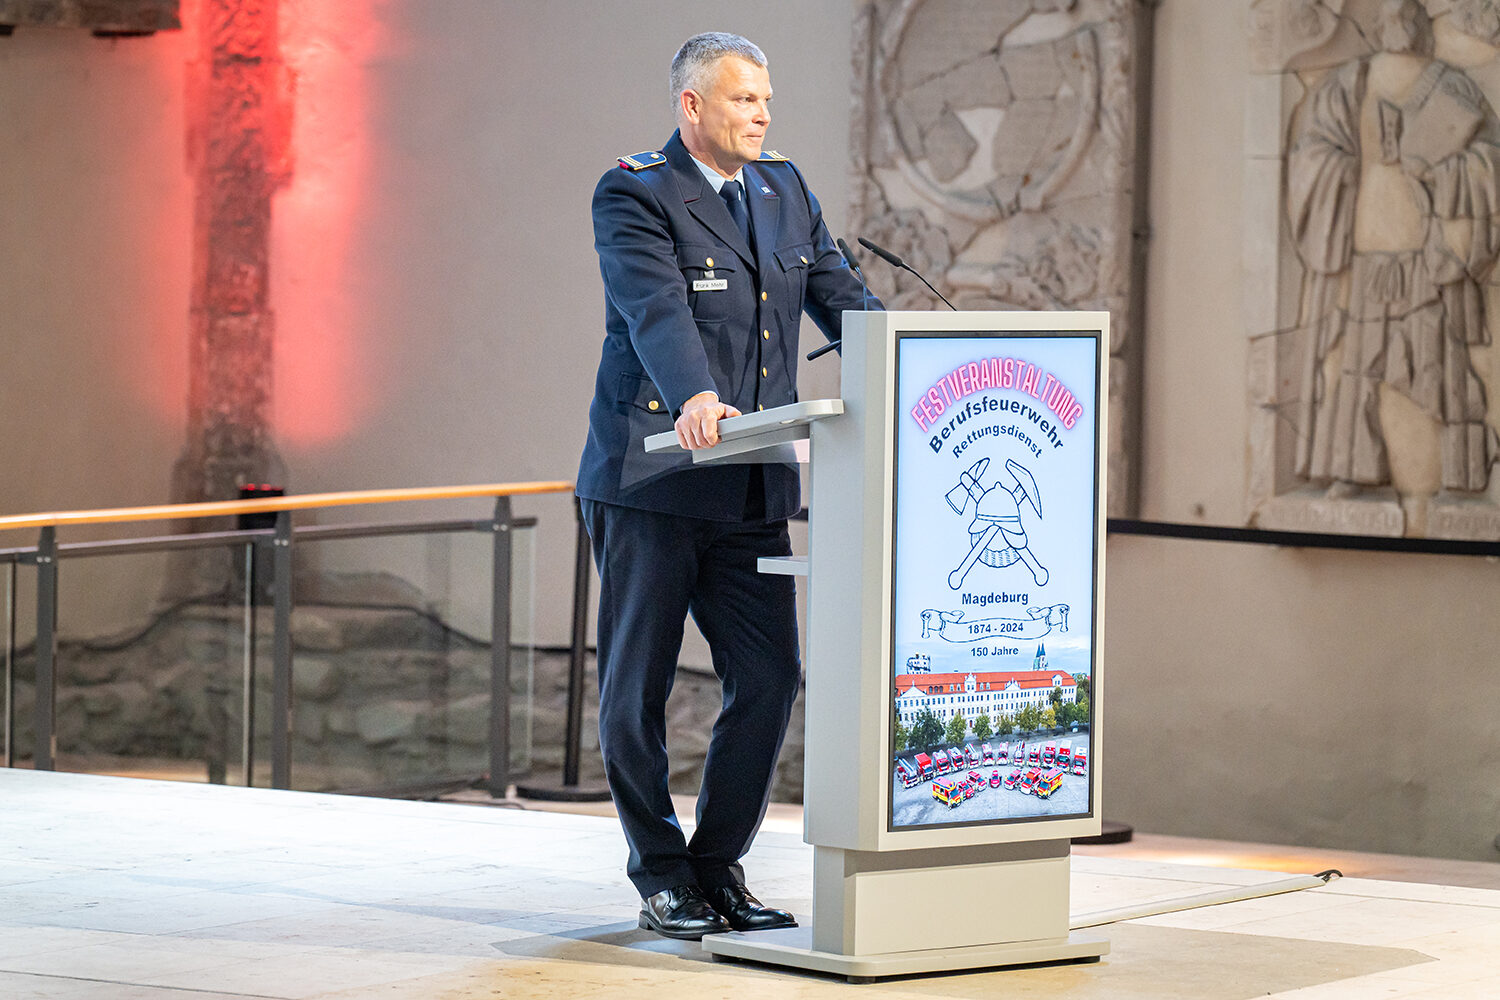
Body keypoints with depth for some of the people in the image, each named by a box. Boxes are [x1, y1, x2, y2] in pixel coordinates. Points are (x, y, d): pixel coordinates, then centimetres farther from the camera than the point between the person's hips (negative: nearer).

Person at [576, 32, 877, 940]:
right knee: (638, 690, 2)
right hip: (651, 480, -6)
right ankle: (663, 878, 15)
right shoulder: (634, 194, -9)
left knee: (770, 681, 1)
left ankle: (720, 870, 14)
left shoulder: (787, 191, 13)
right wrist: (695, 398, -44)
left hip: (754, 489, 6)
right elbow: (657, 309, -25)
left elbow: (841, 300, 7)